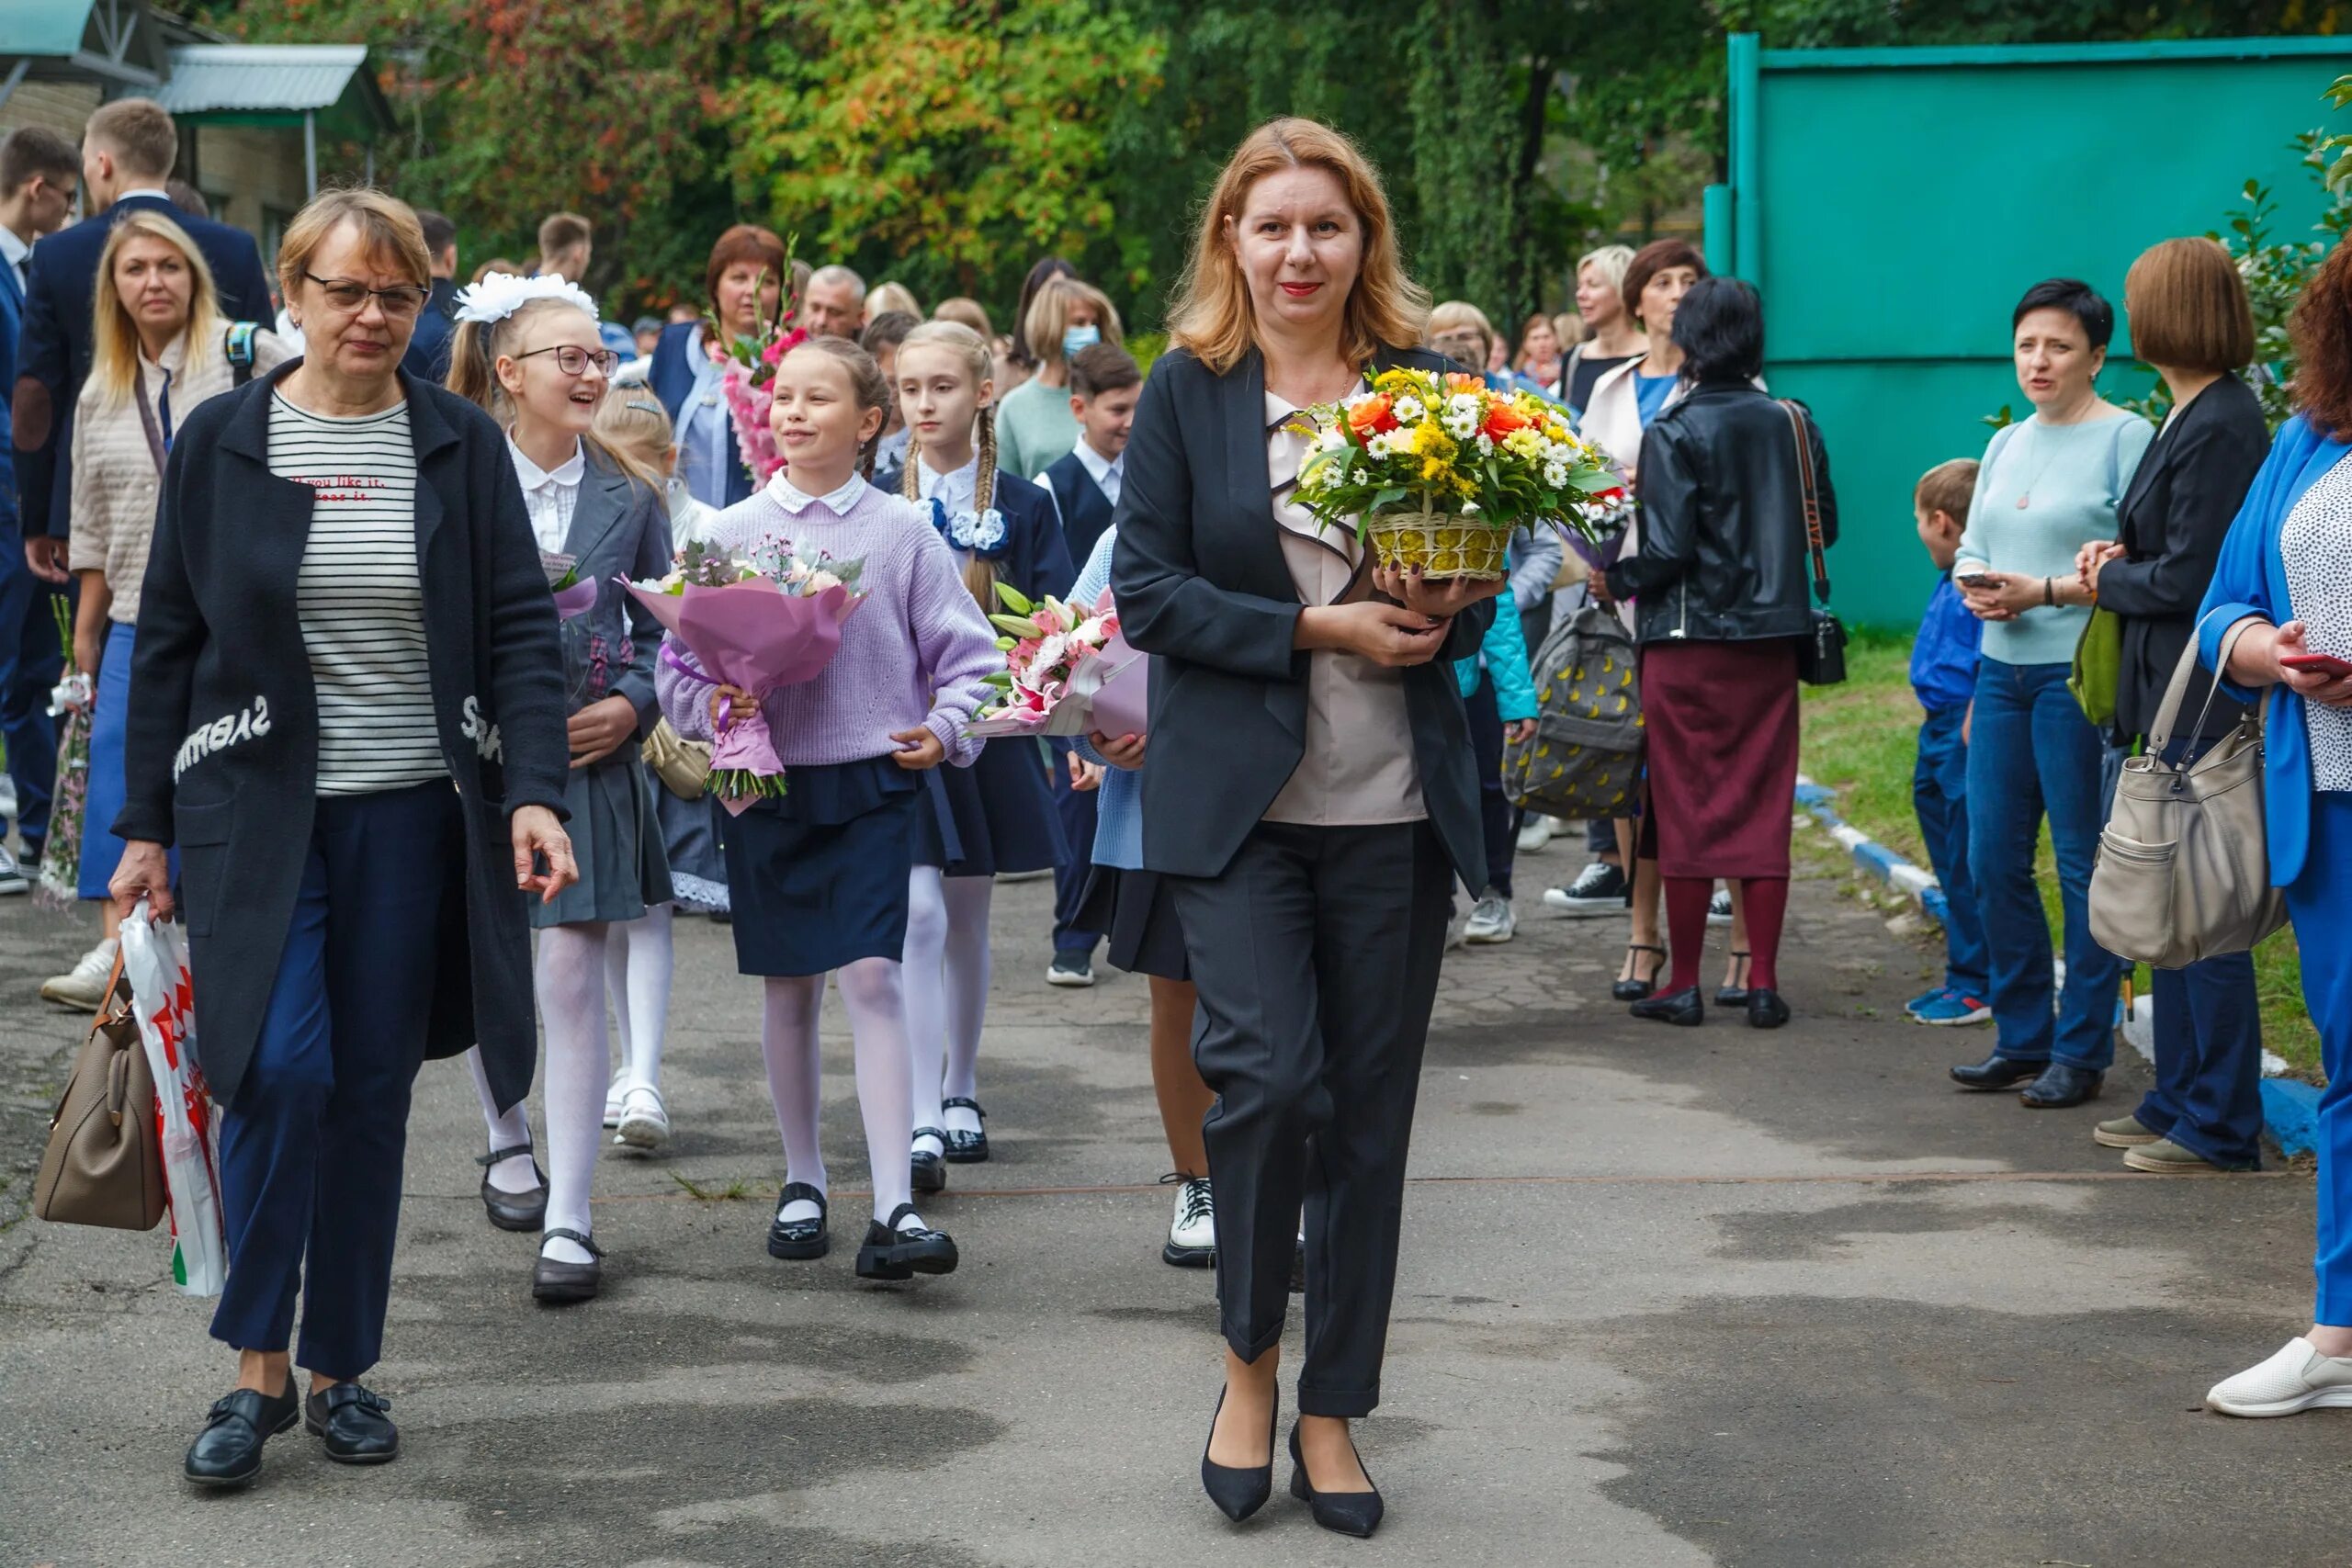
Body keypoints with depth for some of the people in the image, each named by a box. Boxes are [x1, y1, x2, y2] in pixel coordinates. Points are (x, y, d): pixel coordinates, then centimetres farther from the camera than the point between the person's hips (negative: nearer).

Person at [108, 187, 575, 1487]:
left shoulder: (462, 446, 4)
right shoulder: (222, 441, 2)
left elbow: (520, 630, 2)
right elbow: (167, 640, 5)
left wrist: (533, 791, -12)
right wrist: (146, 826, 2)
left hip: (411, 816, 1)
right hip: (258, 811, -1)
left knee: (372, 1089, 6)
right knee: (281, 1068, -15)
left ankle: (343, 1368, 18)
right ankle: (257, 1368, -2)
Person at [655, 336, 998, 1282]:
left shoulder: (902, 532, 0)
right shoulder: (733, 532, 4)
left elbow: (965, 654, 5)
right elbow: (680, 660, 6)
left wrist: (946, 730, -11)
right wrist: (709, 708, -13)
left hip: (873, 784, -2)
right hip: (766, 785, 2)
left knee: (872, 976, -11)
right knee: (788, 987, 10)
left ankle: (894, 1206, -11)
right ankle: (802, 1181, 26)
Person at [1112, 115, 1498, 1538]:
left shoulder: (1421, 383, 7)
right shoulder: (1188, 388, 1)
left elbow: (1475, 583, 15)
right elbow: (1148, 591, -4)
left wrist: (1453, 610, -9)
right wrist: (1317, 630, -15)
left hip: (1396, 803, 2)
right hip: (1240, 800, -2)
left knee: (1371, 1110, 6)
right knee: (1270, 1074, -14)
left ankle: (1333, 1409, 19)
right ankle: (1250, 1360, 11)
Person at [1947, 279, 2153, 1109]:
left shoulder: (2127, 438, -7)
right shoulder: (2006, 444, 16)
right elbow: (1972, 548, 18)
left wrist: (2045, 592, -19)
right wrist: (1976, 585, -4)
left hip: (2081, 675, -7)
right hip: (2002, 670, 7)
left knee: (2084, 865, -1)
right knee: (1993, 860, 9)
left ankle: (2082, 1050, 8)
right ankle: (2022, 1038, 20)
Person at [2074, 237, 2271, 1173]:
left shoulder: (2221, 427, -17)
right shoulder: (2192, 416, 13)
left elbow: (2187, 579, -19)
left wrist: (2105, 581, -3)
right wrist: (2120, 558, 4)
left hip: (2203, 704, -10)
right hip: (2167, 699, 10)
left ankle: (2220, 1129, 2)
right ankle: (2178, 1103, 25)